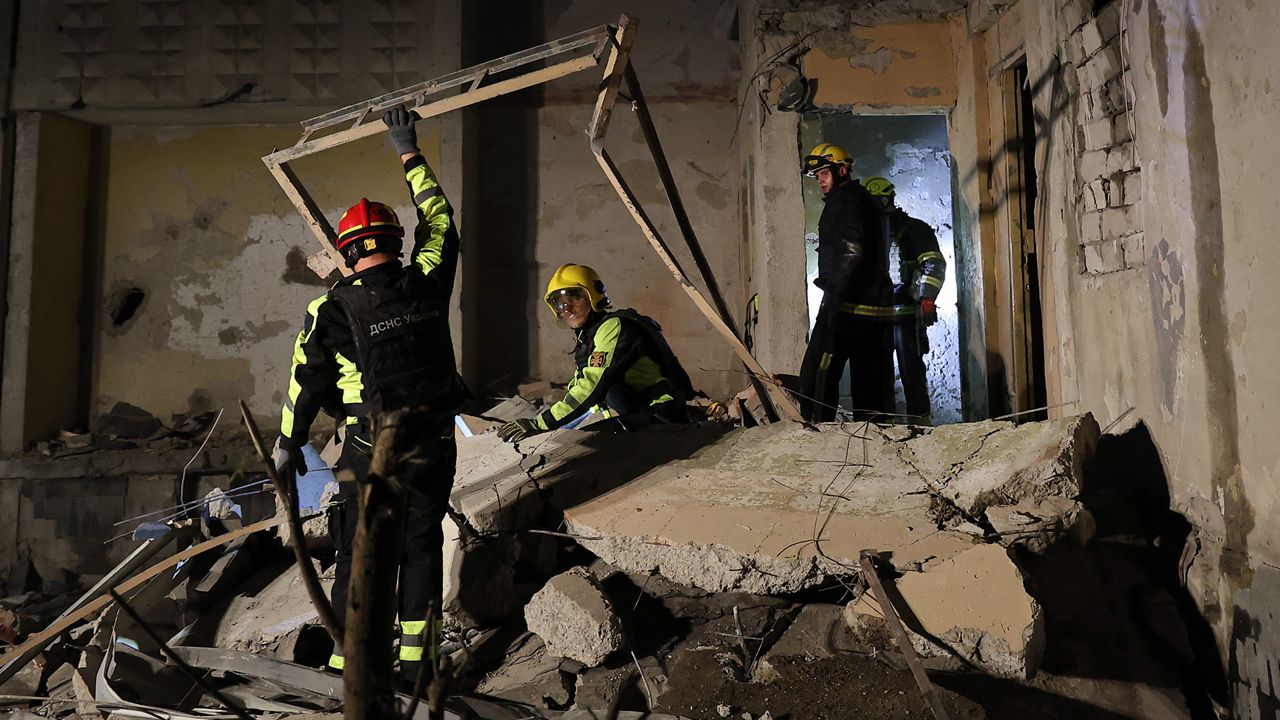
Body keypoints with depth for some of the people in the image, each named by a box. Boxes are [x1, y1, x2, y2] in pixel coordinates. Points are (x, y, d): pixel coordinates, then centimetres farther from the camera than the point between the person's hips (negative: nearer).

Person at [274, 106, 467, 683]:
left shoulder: (332, 308, -9)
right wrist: (409, 152, 22)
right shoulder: (427, 283, -4)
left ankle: (349, 660, 20)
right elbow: (439, 223, 13)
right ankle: (413, 659, 20)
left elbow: (307, 380, -1)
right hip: (435, 442, 3)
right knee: (421, 546, 13)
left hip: (371, 451, -2)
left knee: (359, 553, 11)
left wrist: (289, 441, 15)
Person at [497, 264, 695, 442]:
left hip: (660, 416, -9)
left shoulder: (614, 327, -14)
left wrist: (539, 424, -27)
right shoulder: (587, 337, 18)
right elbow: (579, 386, 19)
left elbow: (591, 388, -24)